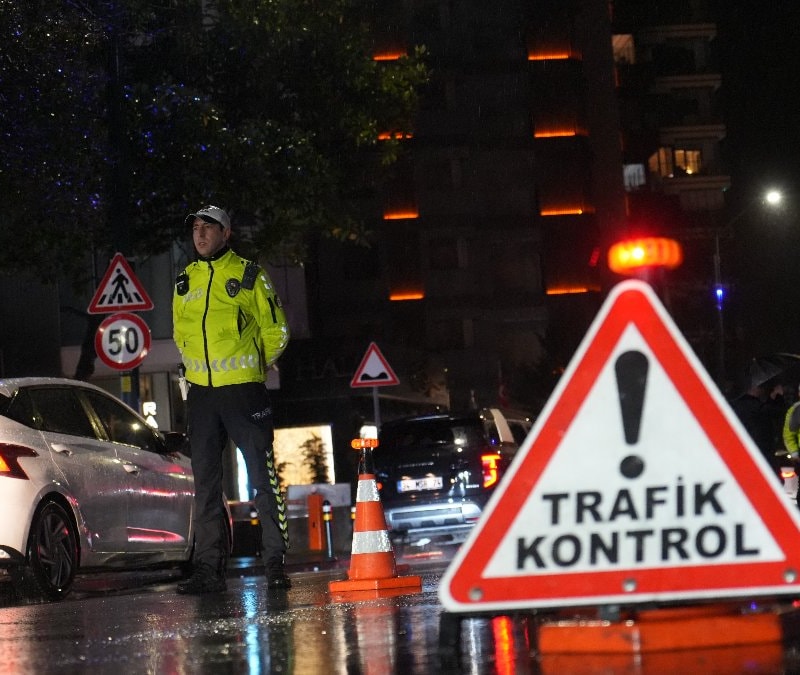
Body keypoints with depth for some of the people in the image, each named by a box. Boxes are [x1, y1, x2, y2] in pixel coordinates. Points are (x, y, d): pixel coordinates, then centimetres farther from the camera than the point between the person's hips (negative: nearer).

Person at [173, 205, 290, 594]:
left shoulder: (249, 275, 0)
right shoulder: (185, 282, 12)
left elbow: (275, 331, 4)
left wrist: (253, 368, 6)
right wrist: (197, 367, 15)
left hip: (244, 390, -5)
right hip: (200, 393, 5)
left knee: (262, 477, -6)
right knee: (205, 482, 4)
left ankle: (276, 562, -2)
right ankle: (209, 569, 6)